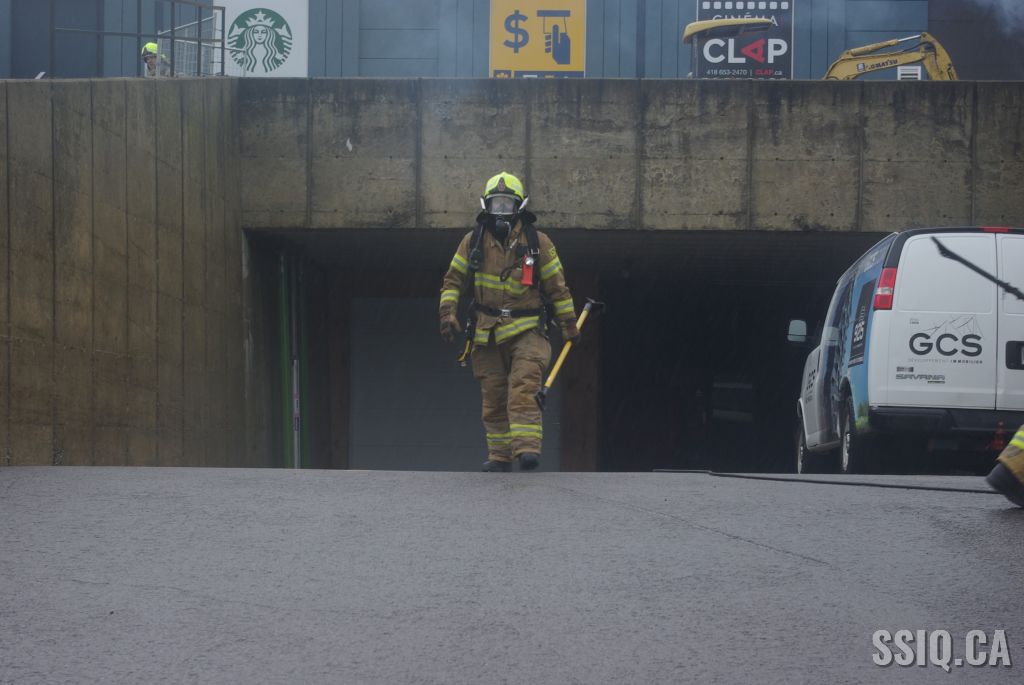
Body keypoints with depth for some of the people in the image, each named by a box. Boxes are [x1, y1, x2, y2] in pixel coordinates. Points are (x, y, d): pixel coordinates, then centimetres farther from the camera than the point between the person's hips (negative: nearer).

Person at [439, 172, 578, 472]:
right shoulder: (473, 241, 6)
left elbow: (557, 286, 7)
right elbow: (453, 280, 11)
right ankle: (500, 455, 14)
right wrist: (448, 312, -3)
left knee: (523, 390, -19)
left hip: (527, 331, -3)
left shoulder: (538, 242, 2)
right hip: (487, 333, 3)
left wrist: (569, 325, 8)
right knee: (493, 397, 5)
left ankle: (527, 448, -26)